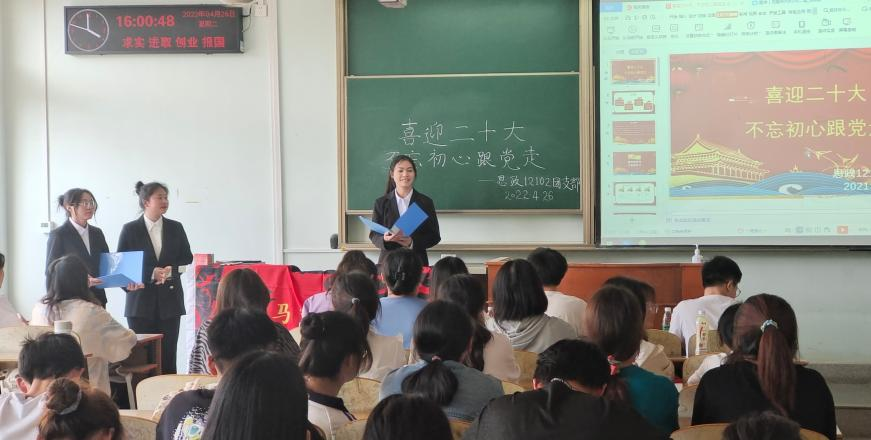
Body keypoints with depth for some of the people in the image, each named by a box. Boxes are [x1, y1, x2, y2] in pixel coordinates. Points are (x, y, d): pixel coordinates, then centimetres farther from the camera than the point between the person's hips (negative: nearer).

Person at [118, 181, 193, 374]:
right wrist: (151, 273, -13)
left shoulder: (175, 228, 9)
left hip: (170, 298, 2)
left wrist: (170, 270, -8)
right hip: (141, 300, -2)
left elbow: (187, 258, 12)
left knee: (168, 353, 1)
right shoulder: (130, 230, 1)